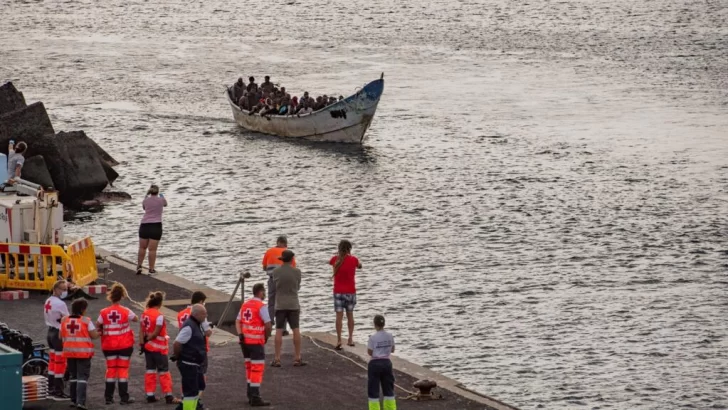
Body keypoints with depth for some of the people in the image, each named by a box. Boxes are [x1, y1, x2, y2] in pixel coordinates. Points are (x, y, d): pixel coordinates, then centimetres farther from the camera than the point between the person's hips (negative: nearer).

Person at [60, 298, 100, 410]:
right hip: (83, 352, -5)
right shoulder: (86, 321, -11)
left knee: (74, 376, 18)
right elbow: (94, 335, -10)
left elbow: (61, 336, 9)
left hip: (69, 352, 5)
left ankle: (74, 400, 21)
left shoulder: (64, 320, 2)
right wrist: (100, 333, 11)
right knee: (82, 376, -3)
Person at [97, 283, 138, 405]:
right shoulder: (126, 312, -11)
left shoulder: (104, 312, -8)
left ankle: (108, 397, 12)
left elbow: (97, 326, 0)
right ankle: (124, 397, 3)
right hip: (125, 345, -2)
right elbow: (136, 319, 5)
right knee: (123, 369, 4)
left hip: (109, 346, 2)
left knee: (111, 369, 10)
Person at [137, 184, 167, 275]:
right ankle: (151, 269, 1)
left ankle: (139, 266, 12)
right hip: (156, 226, -2)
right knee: (152, 249, -2)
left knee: (142, 247, 16)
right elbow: (165, 204, 24)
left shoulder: (145, 200, 6)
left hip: (144, 225, 2)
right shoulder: (161, 200, 0)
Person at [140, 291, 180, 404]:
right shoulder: (159, 316, -19)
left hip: (148, 347, 7)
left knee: (150, 370, 13)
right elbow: (156, 332, -19)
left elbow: (141, 330, 1)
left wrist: (142, 342, -1)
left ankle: (150, 395, 14)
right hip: (159, 348, -7)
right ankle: (168, 396, 0)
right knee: (164, 371, 0)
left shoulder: (145, 314, 3)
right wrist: (148, 339, -5)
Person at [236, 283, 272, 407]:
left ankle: (251, 395, 25)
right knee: (257, 368, -4)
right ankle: (255, 398, -6)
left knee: (249, 367, 18)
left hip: (245, 341, 8)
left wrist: (240, 335, -3)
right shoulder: (261, 306, -13)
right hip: (256, 341, -8)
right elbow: (268, 325, -18)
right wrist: (266, 338, -2)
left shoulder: (245, 305, 11)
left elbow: (238, 322, 9)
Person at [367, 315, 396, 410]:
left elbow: (370, 352, -10)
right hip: (386, 362, 4)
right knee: (388, 388, 16)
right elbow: (392, 350, 8)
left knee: (373, 389, 5)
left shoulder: (373, 338, -17)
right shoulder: (390, 336, -3)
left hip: (375, 363, -4)